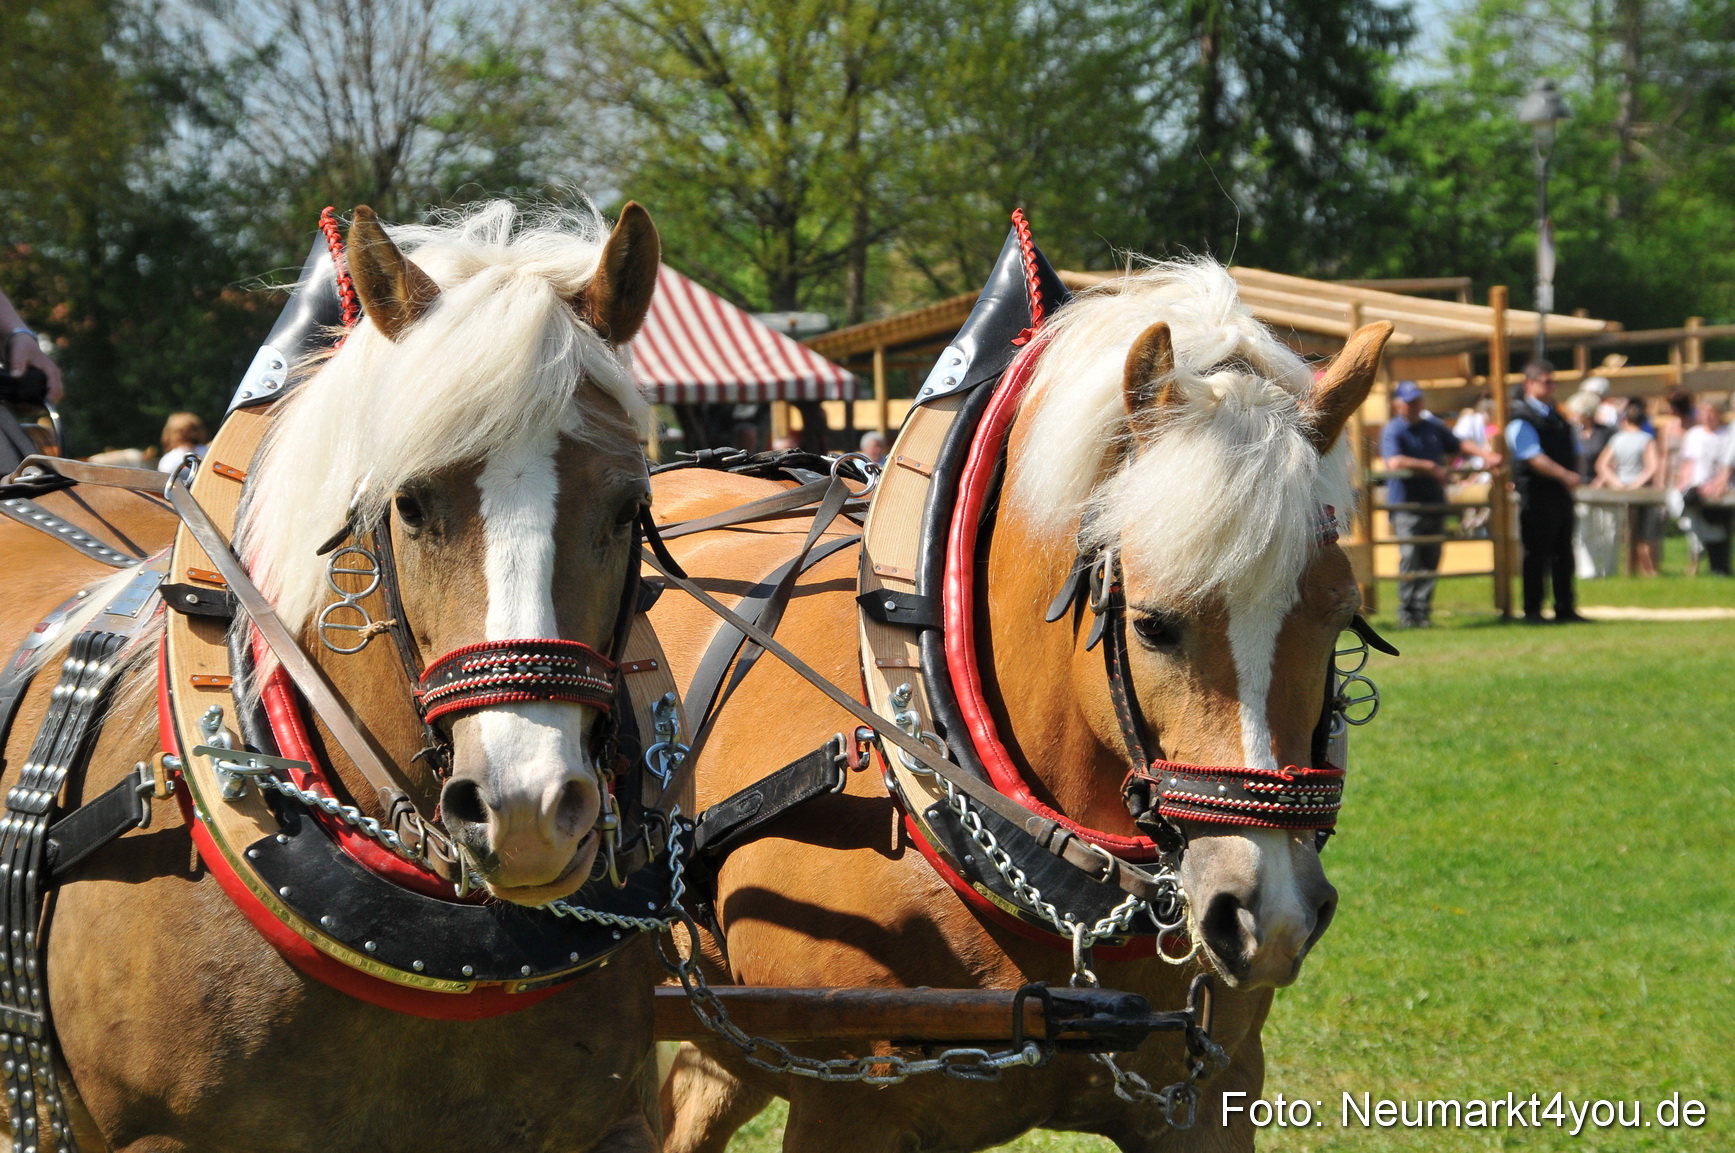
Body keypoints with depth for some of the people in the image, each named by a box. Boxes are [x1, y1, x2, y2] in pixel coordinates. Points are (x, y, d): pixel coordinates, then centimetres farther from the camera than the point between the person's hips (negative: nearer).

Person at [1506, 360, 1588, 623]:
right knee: (1537, 554, -5)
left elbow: (1573, 451, 19)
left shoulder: (1556, 416, 18)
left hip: (1561, 493, 8)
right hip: (1537, 495, -8)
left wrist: (1574, 476, -1)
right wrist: (1564, 475, -22)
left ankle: (1565, 609, 15)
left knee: (1563, 554, 10)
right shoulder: (1521, 419, -8)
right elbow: (1535, 458, -18)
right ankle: (1532, 611, 0)